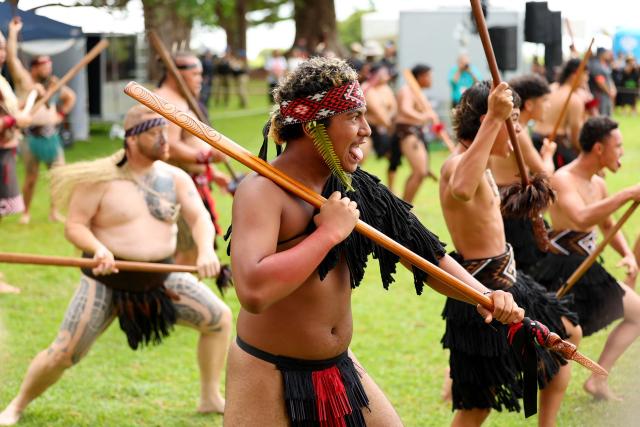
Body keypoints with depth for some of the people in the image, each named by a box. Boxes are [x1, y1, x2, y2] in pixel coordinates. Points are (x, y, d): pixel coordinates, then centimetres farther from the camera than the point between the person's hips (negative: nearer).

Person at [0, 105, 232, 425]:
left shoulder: (175, 178, 0)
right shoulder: (101, 178, -11)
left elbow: (199, 217, -8)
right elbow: (74, 225, -10)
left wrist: (205, 250, -29)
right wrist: (98, 249, -30)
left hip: (162, 278, 4)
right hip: (107, 280, -4)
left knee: (220, 318, 1)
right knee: (62, 354, -7)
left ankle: (210, 399, 18)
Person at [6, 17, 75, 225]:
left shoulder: (54, 84, 12)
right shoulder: (24, 80, -2)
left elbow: (71, 97, 28)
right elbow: (12, 57, -12)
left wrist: (62, 113, 14)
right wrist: (13, 32, -16)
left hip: (52, 136, 5)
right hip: (32, 136, -4)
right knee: (31, 178, 1)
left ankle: (54, 211, 12)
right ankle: (26, 212, 14)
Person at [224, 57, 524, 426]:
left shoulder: (355, 187, 2)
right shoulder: (262, 192, -21)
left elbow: (420, 248, 11)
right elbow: (254, 292, -37)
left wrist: (482, 294, -5)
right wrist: (329, 232, -27)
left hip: (341, 369, 7)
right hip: (269, 379, -7)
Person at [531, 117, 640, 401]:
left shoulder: (598, 184, 10)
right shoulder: (563, 180, -19)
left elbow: (609, 227, 25)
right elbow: (581, 218, -39)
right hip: (561, 269, -9)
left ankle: (597, 380, 16)